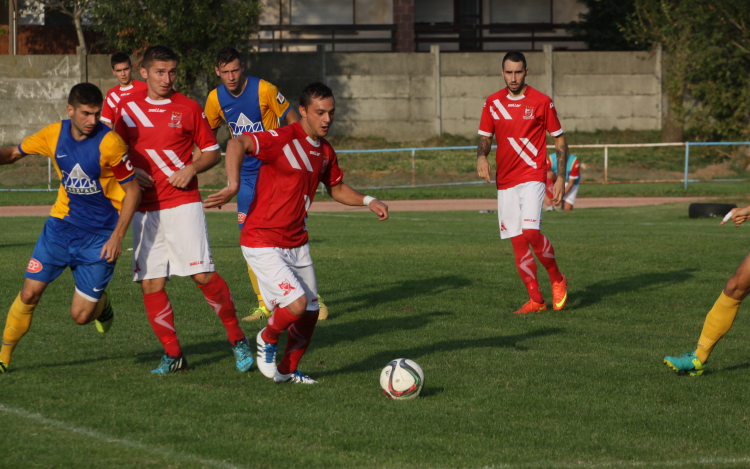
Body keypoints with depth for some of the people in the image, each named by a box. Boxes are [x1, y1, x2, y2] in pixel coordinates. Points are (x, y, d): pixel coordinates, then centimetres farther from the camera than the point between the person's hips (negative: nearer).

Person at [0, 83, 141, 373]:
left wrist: (117, 236, -17)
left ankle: (101, 303, 32)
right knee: (30, 293, -4)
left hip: (100, 236, -3)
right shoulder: (54, 135, -5)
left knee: (80, 315, -5)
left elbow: (132, 190, -11)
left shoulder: (109, 143, -18)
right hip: (62, 224, 3)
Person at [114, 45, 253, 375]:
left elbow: (213, 151, 8)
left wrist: (192, 168, -11)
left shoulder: (188, 108, 2)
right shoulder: (128, 108, 8)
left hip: (183, 204, -3)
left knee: (203, 275, -13)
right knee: (150, 284, -2)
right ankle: (173, 354, 9)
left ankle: (237, 340, 1)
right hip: (146, 208, 3)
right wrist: (130, 172, -2)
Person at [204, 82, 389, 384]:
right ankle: (267, 339, 11)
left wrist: (367, 201, 9)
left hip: (296, 243, 8)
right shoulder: (284, 139, -17)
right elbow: (237, 144, -31)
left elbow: (336, 188, 26)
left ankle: (288, 371, 30)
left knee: (309, 313, 8)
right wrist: (233, 186, -45)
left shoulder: (325, 152, 9)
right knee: (297, 303, -20)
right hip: (262, 243, -8)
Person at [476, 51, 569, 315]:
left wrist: (561, 179, -3)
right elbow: (485, 138, 13)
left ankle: (557, 279, 2)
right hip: (505, 181, 5)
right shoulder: (493, 103, 7)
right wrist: (482, 156, -10)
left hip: (532, 176, -4)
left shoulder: (541, 102, -3)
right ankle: (536, 300, 9)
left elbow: (560, 141, 2)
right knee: (518, 242, 2)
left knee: (530, 232, -21)